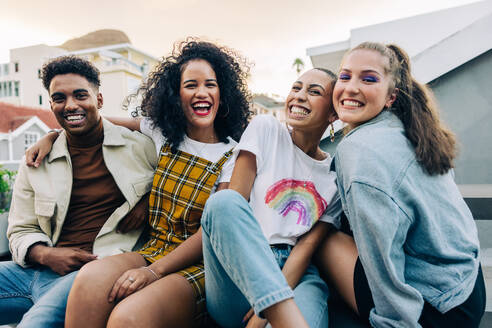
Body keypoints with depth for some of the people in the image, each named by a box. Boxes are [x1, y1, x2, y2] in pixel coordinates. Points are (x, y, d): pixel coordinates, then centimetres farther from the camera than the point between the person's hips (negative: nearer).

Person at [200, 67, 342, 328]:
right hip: (239, 271, 3)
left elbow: (308, 245, 0)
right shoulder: (266, 129, 5)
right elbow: (233, 204, -5)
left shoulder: (337, 175, 9)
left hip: (293, 274, -2)